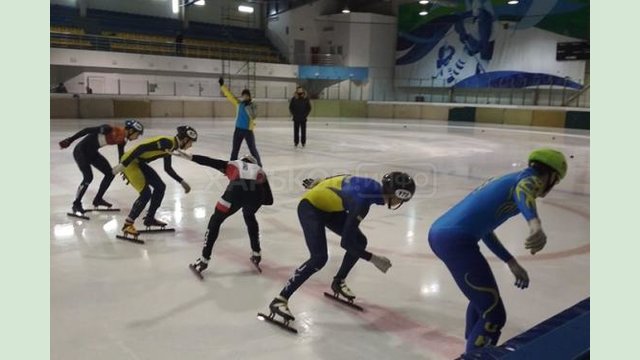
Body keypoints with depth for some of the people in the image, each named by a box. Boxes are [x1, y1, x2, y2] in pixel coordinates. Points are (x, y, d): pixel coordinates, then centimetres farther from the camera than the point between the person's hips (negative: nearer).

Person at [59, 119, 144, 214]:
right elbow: (87, 130, -25)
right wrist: (70, 140, -23)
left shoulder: (122, 140, -5)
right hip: (81, 151, -8)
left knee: (110, 173, 6)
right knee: (88, 177, -16)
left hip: (93, 153, 8)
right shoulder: (110, 130, -29)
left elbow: (121, 156, 8)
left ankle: (98, 199, 22)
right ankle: (76, 204, 3)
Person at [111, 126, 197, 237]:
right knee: (146, 193, -14)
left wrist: (182, 182, 23)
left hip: (139, 163, 10)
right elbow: (141, 148, -26)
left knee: (160, 187, 11)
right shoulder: (167, 142, -20)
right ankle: (128, 225, -2)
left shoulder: (171, 146, 10)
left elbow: (168, 168, 22)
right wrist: (122, 165, -27)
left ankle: (150, 218, 24)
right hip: (129, 162, -10)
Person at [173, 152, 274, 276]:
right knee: (250, 218, 36)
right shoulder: (260, 172, 38)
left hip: (237, 191, -2)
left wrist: (188, 157, 29)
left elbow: (210, 162, 26)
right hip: (256, 193, 2)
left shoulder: (233, 165, 36)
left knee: (215, 221, 20)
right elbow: (269, 200, 35)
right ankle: (256, 255, 35)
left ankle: (204, 260, 18)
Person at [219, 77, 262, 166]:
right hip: (238, 129, 3)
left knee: (253, 149, 4)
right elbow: (229, 95, 6)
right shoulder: (238, 103, 4)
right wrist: (222, 85, 3)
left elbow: (253, 117, -21)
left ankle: (258, 164, 16)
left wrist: (248, 106, -31)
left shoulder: (252, 105, -7)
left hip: (248, 130, -3)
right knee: (234, 149, 8)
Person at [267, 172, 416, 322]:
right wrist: (373, 258, -22)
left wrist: (317, 183, 22)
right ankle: (280, 300, -12)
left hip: (328, 207, 9)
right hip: (310, 207, -9)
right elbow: (346, 242, -31)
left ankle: (338, 282, 24)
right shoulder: (362, 200, -34)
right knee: (319, 258, -21)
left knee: (360, 241, 4)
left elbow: (341, 179, 8)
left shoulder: (375, 187, -9)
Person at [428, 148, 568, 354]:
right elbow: (522, 192, -25)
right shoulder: (530, 178, 3)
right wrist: (536, 225, -45)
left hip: (439, 233, 10)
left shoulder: (508, 180, 29)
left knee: (483, 295, 31)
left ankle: (474, 350, 47)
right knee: (494, 315, 0)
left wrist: (512, 263, 33)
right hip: (456, 241, -10)